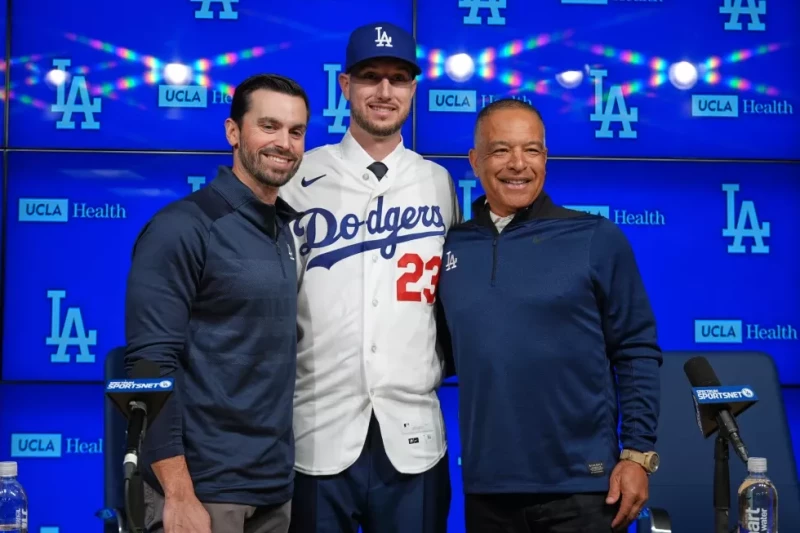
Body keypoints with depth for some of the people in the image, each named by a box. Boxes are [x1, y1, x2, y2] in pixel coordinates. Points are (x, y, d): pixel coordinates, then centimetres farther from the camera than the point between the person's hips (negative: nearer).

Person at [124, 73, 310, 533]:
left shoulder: (285, 230, 12)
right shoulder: (183, 227, -11)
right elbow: (151, 366, -17)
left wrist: (279, 475, 10)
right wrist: (179, 496, -21)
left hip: (276, 485, 7)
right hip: (205, 488, -7)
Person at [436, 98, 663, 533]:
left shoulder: (597, 239, -3)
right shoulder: (452, 245, 5)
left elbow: (636, 353, -2)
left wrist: (638, 453, -7)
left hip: (580, 486, -3)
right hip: (486, 486, 3)